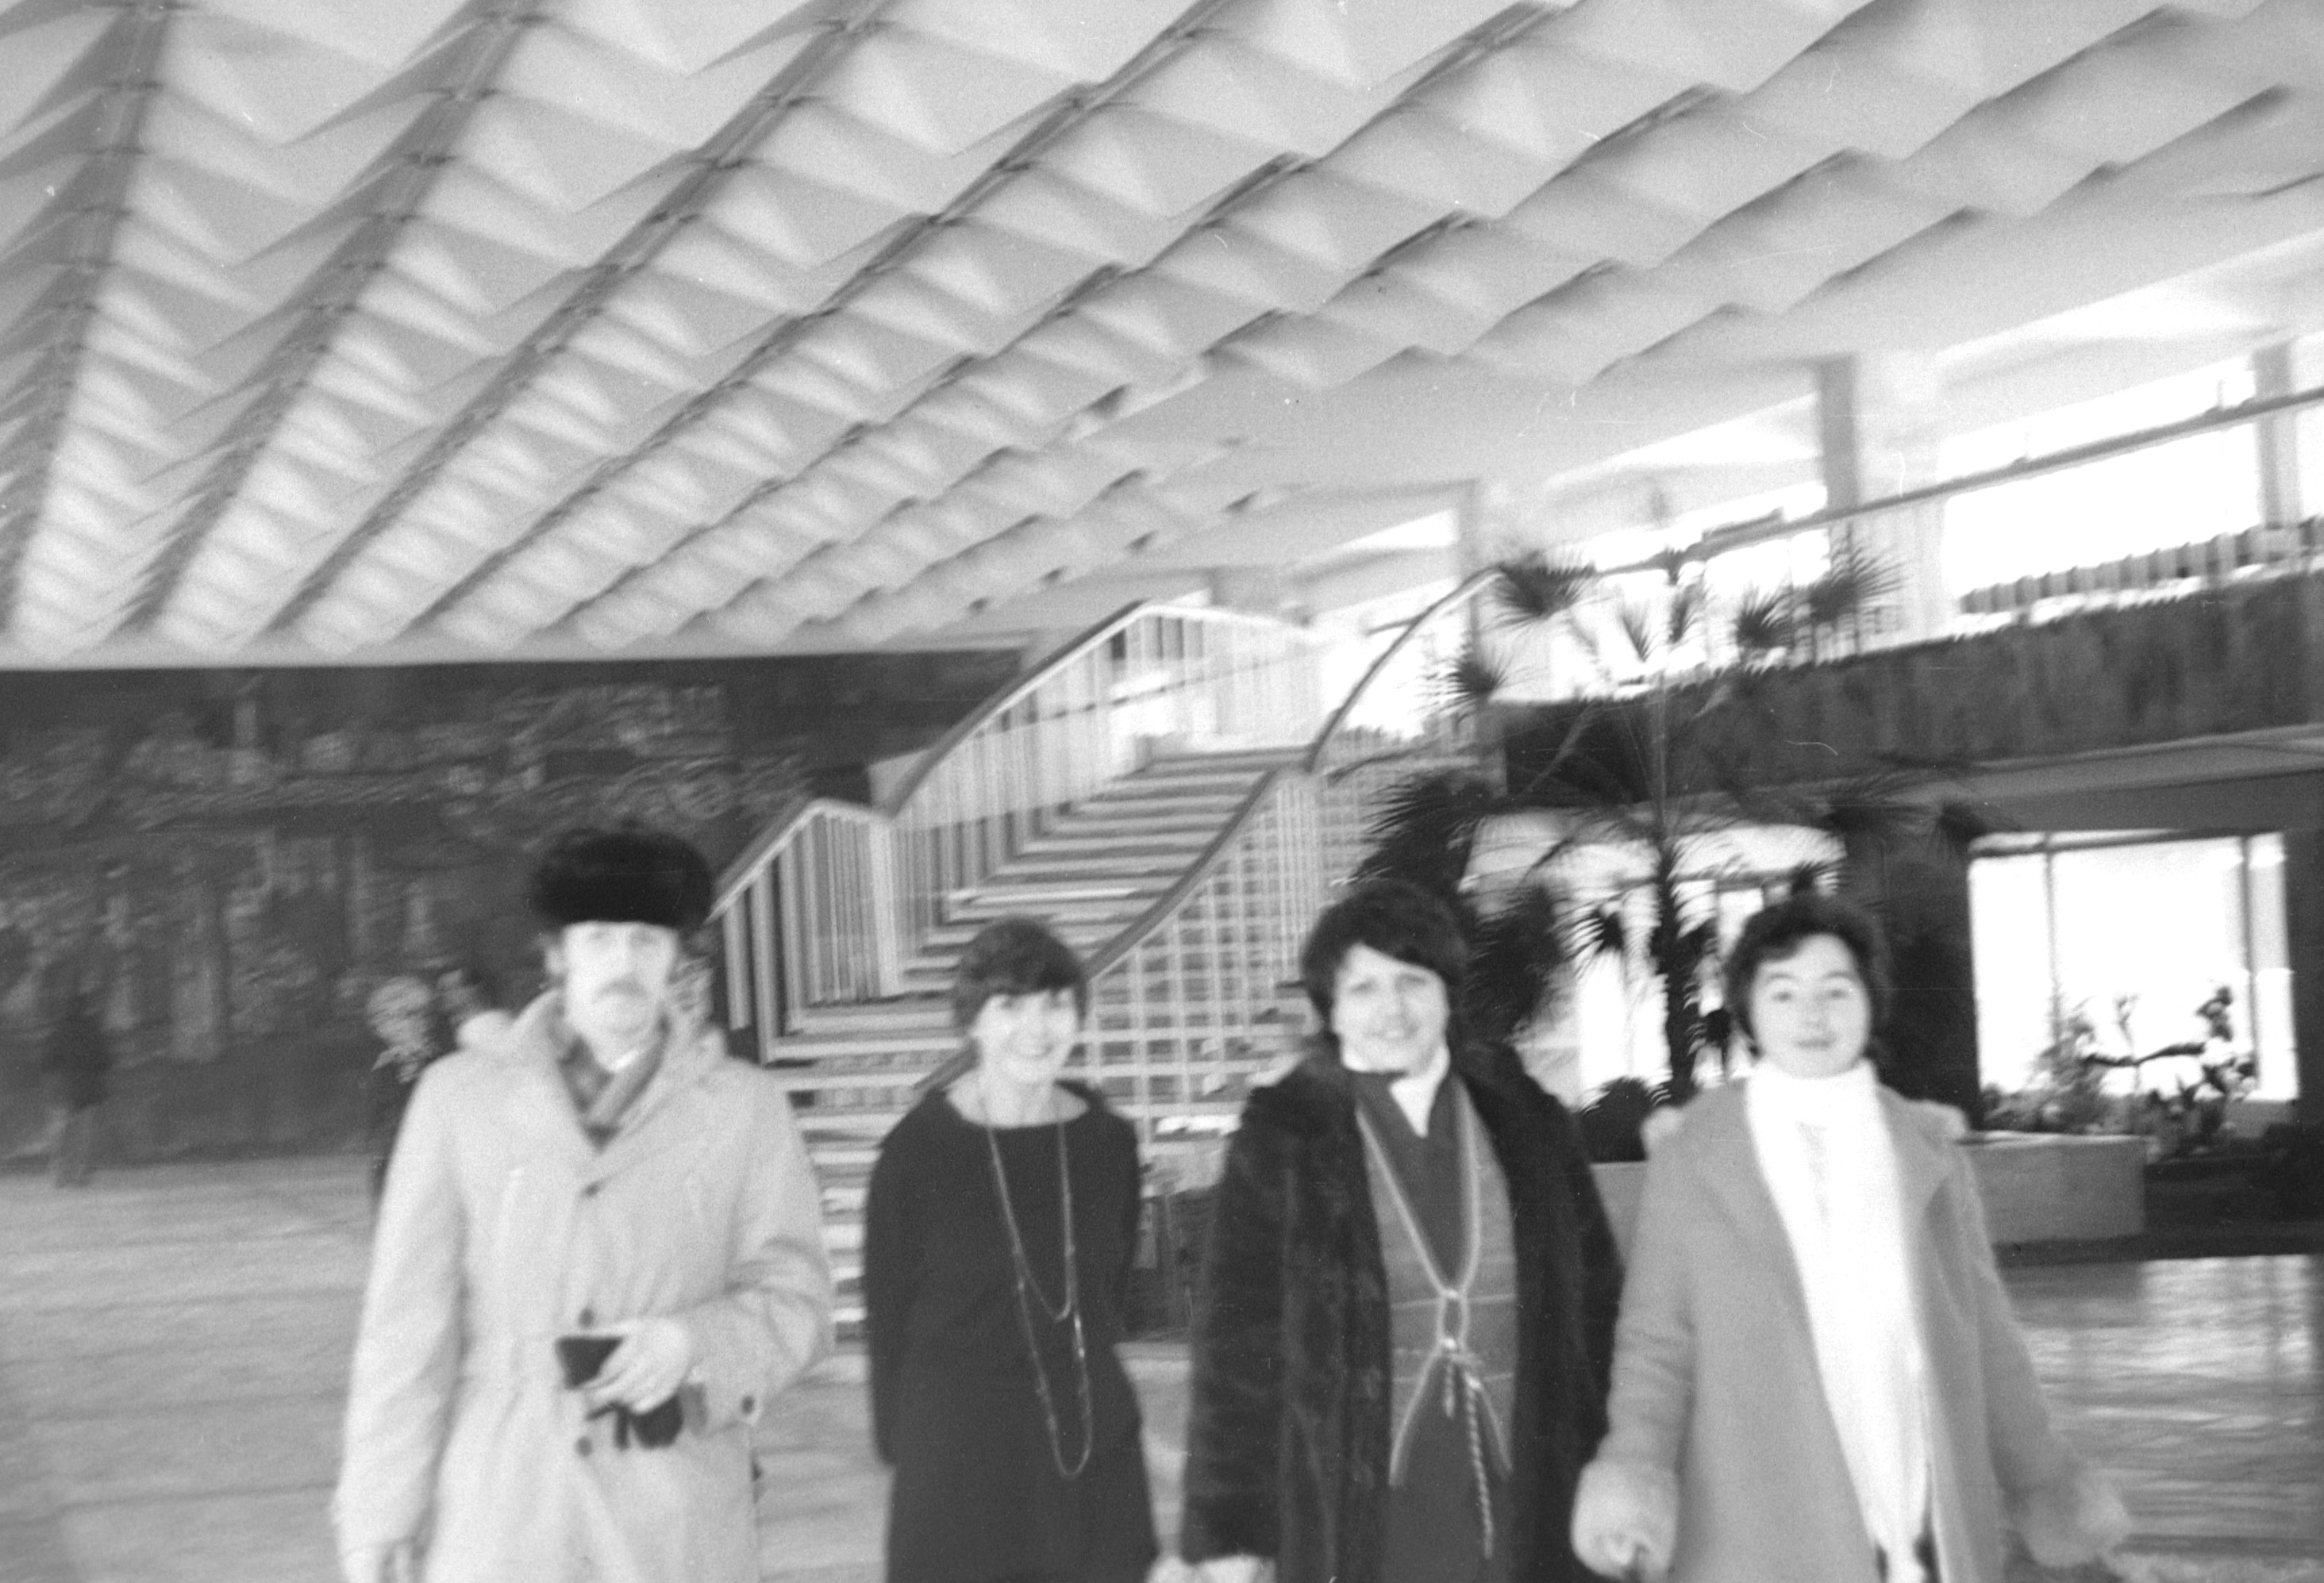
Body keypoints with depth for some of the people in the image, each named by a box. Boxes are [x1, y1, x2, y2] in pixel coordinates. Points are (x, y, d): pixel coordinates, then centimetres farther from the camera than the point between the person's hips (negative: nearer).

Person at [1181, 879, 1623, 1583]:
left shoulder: (1526, 1122, 8)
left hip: (1525, 1511, 2)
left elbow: (1595, 1308, 10)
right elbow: (1236, 1341, -1)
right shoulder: (1280, 1138, 0)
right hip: (1358, 1518, -2)